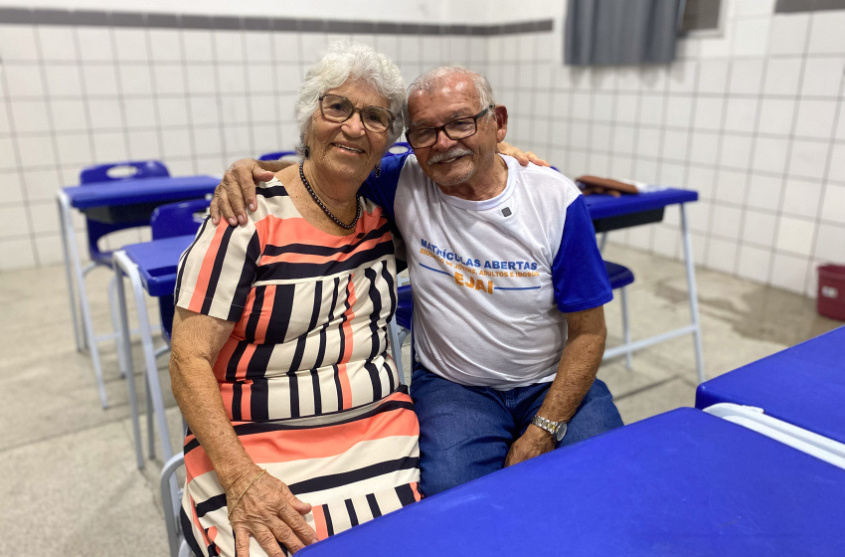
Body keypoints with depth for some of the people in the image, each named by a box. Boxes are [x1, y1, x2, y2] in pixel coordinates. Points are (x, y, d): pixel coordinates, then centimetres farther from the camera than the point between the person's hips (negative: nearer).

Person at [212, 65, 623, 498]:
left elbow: (587, 332, -7)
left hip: (554, 382, 1)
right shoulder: (405, 182, -8)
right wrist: (248, 168, -15)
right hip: (453, 384, 0)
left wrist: (543, 432, -14)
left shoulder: (557, 201, -12)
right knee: (448, 491, -27)